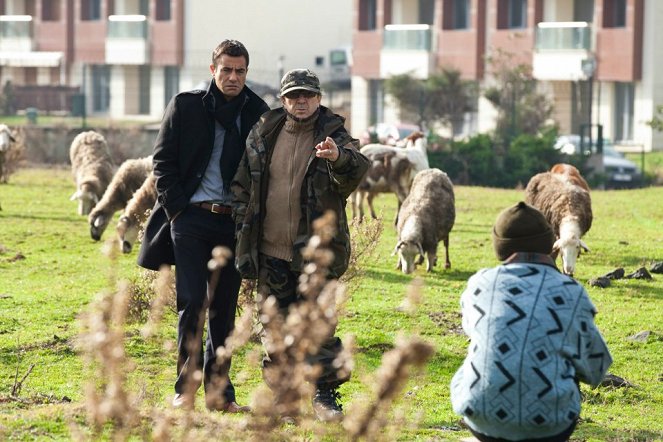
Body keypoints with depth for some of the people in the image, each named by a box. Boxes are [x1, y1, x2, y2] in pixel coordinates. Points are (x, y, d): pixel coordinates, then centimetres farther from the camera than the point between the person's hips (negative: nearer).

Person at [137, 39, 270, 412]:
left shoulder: (258, 113, 7)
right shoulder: (185, 106, 2)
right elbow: (163, 160, 2)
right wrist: (176, 209, -6)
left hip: (234, 223, 2)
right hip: (191, 217, -2)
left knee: (225, 309, 6)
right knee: (192, 302, -9)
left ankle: (219, 391, 12)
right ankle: (185, 387, -1)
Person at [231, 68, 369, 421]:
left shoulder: (334, 134, -2)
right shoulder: (262, 134, 7)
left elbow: (356, 172, -21)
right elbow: (242, 182, 16)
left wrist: (339, 158, -42)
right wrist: (243, 224, 9)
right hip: (270, 251, 3)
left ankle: (324, 393, 2)